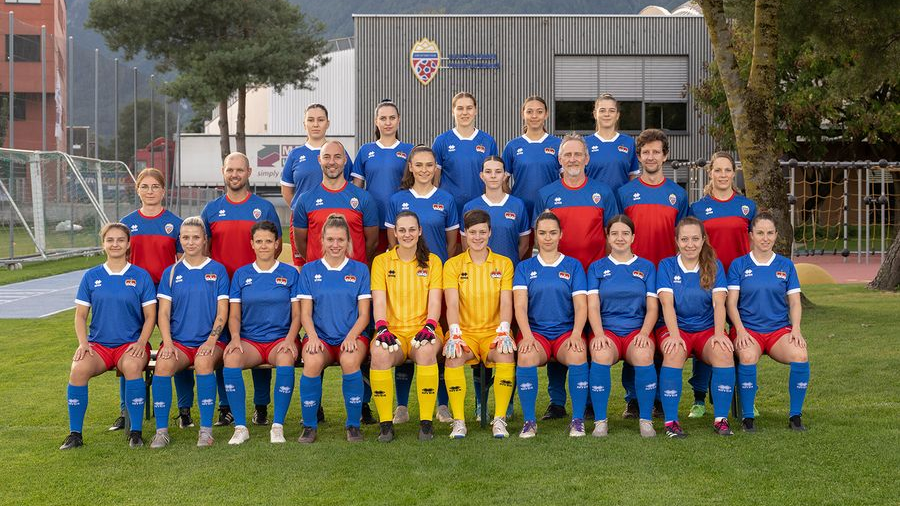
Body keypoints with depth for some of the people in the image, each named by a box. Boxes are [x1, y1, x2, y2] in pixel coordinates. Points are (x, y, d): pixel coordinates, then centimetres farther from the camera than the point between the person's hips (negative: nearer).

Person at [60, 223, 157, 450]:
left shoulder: (141, 276, 5)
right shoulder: (91, 276, 10)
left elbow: (150, 316, 5)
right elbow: (80, 315, 11)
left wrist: (141, 343, -11)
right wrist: (83, 343, -6)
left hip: (131, 344, -2)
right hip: (98, 343, 2)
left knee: (132, 366, -36)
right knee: (78, 369, -30)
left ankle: (136, 432, -24)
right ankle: (75, 434, -16)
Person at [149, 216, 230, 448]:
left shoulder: (217, 270, 6)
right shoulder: (171, 272, 12)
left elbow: (222, 312, 1)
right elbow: (163, 313, 6)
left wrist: (211, 340, -14)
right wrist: (167, 342, -11)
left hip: (210, 340, -2)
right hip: (178, 341, 2)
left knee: (203, 361, -35)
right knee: (163, 364, -30)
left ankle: (206, 429, -26)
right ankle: (161, 430, -21)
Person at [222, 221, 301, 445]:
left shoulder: (290, 273, 9)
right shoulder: (241, 275, 12)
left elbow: (297, 315, 6)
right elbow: (234, 315, 9)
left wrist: (290, 340, -12)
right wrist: (235, 338, -11)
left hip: (280, 339, -1)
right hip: (249, 340, 1)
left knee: (286, 359, -36)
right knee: (231, 359, -32)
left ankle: (278, 426, -26)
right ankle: (240, 427, -24)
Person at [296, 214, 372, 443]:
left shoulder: (360, 270, 9)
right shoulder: (309, 270, 11)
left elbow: (364, 314, 5)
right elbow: (305, 313, 6)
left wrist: (351, 337, -13)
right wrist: (313, 337, -13)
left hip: (352, 335, 0)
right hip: (320, 336, 1)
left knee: (350, 361, -36)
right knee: (312, 362, -34)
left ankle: (354, 425, -17)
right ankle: (309, 425, -16)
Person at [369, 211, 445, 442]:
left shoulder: (432, 261, 11)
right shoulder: (381, 261, 11)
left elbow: (434, 302, 2)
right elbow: (379, 301, 0)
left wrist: (429, 327, -17)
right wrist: (382, 328, -17)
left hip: (422, 330, 0)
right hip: (393, 331, 0)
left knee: (426, 350, -37)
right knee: (379, 353, -35)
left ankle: (426, 421, -27)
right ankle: (386, 423, -24)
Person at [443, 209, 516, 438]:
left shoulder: (504, 263, 9)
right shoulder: (453, 265, 6)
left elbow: (506, 302, -2)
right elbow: (452, 304, -5)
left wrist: (503, 331, -19)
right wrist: (454, 333, -22)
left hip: (493, 332, 0)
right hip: (464, 331, 0)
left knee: (506, 355, -33)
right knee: (453, 356, -33)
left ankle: (499, 419, -22)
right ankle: (458, 421, -24)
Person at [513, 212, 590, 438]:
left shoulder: (573, 266, 11)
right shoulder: (525, 267, 11)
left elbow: (581, 305, 2)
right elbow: (520, 305, -1)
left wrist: (576, 334, -16)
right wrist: (527, 335, -19)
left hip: (566, 330, 0)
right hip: (535, 331, 0)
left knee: (578, 354, -34)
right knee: (526, 355, -34)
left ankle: (578, 420, -21)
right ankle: (529, 421, -22)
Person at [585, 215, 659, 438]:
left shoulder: (646, 267, 15)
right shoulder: (597, 268, 14)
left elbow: (652, 308, 8)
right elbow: (593, 306, 4)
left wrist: (644, 333, -12)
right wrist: (599, 334, -15)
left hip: (637, 330, 0)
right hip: (607, 330, 0)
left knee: (643, 355, -35)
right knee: (601, 354, -35)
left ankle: (646, 420, -19)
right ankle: (600, 420, -23)